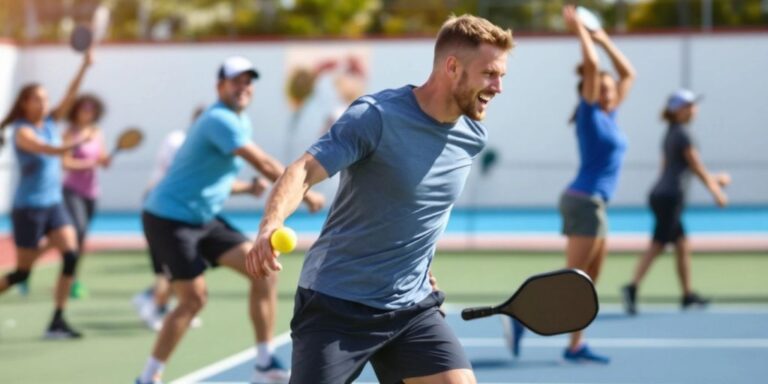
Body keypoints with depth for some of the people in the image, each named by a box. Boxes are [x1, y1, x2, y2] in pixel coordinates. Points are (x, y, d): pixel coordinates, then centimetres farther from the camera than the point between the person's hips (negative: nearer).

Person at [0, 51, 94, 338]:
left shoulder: (50, 122, 6)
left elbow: (70, 96, -5)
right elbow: (47, 149, -31)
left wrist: (85, 65, -16)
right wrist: (71, 145, -47)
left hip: (54, 204, 6)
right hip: (28, 208, -6)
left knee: (71, 255, -11)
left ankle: (57, 321, -7)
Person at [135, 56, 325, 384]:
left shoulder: (239, 122, 11)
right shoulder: (219, 120, -20)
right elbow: (265, 164, -25)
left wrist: (249, 187, 6)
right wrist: (305, 194, -17)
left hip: (204, 219, 9)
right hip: (169, 219, -9)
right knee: (193, 298, -10)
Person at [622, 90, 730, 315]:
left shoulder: (670, 134, 17)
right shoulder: (683, 134, -10)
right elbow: (697, 167, -9)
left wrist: (713, 179, 29)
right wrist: (717, 192, 0)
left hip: (660, 195, 9)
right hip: (670, 197, -9)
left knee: (682, 246, 14)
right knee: (656, 247, -14)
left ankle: (688, 294, 19)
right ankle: (632, 288, -23)